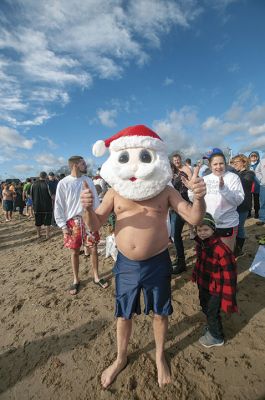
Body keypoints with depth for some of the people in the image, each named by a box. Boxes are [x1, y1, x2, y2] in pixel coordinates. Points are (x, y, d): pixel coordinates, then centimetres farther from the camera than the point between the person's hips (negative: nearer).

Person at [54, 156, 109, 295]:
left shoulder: (88, 180, 4)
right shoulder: (63, 183, -6)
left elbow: (95, 200, 8)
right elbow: (58, 206, -4)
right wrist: (63, 225, -8)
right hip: (72, 222, -2)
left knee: (93, 249, 7)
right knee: (74, 252, 9)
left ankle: (96, 277, 27)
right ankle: (76, 280, 29)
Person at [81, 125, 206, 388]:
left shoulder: (165, 191, -8)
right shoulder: (114, 192, -5)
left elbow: (194, 218, -8)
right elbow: (94, 226, -3)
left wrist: (199, 197, -30)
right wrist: (88, 209, -26)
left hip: (157, 264, -1)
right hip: (126, 264, 1)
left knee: (160, 313, 20)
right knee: (123, 315, 21)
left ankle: (159, 356, 51)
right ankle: (120, 359, 51)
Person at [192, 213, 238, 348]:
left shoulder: (221, 249, -31)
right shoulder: (200, 245, -7)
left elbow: (229, 273, -26)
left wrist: (227, 295, -20)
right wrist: (196, 276, 16)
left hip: (216, 288, -7)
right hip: (204, 285, 7)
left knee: (212, 312, 12)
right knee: (205, 307, 26)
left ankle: (217, 337, 40)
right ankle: (212, 326, 54)